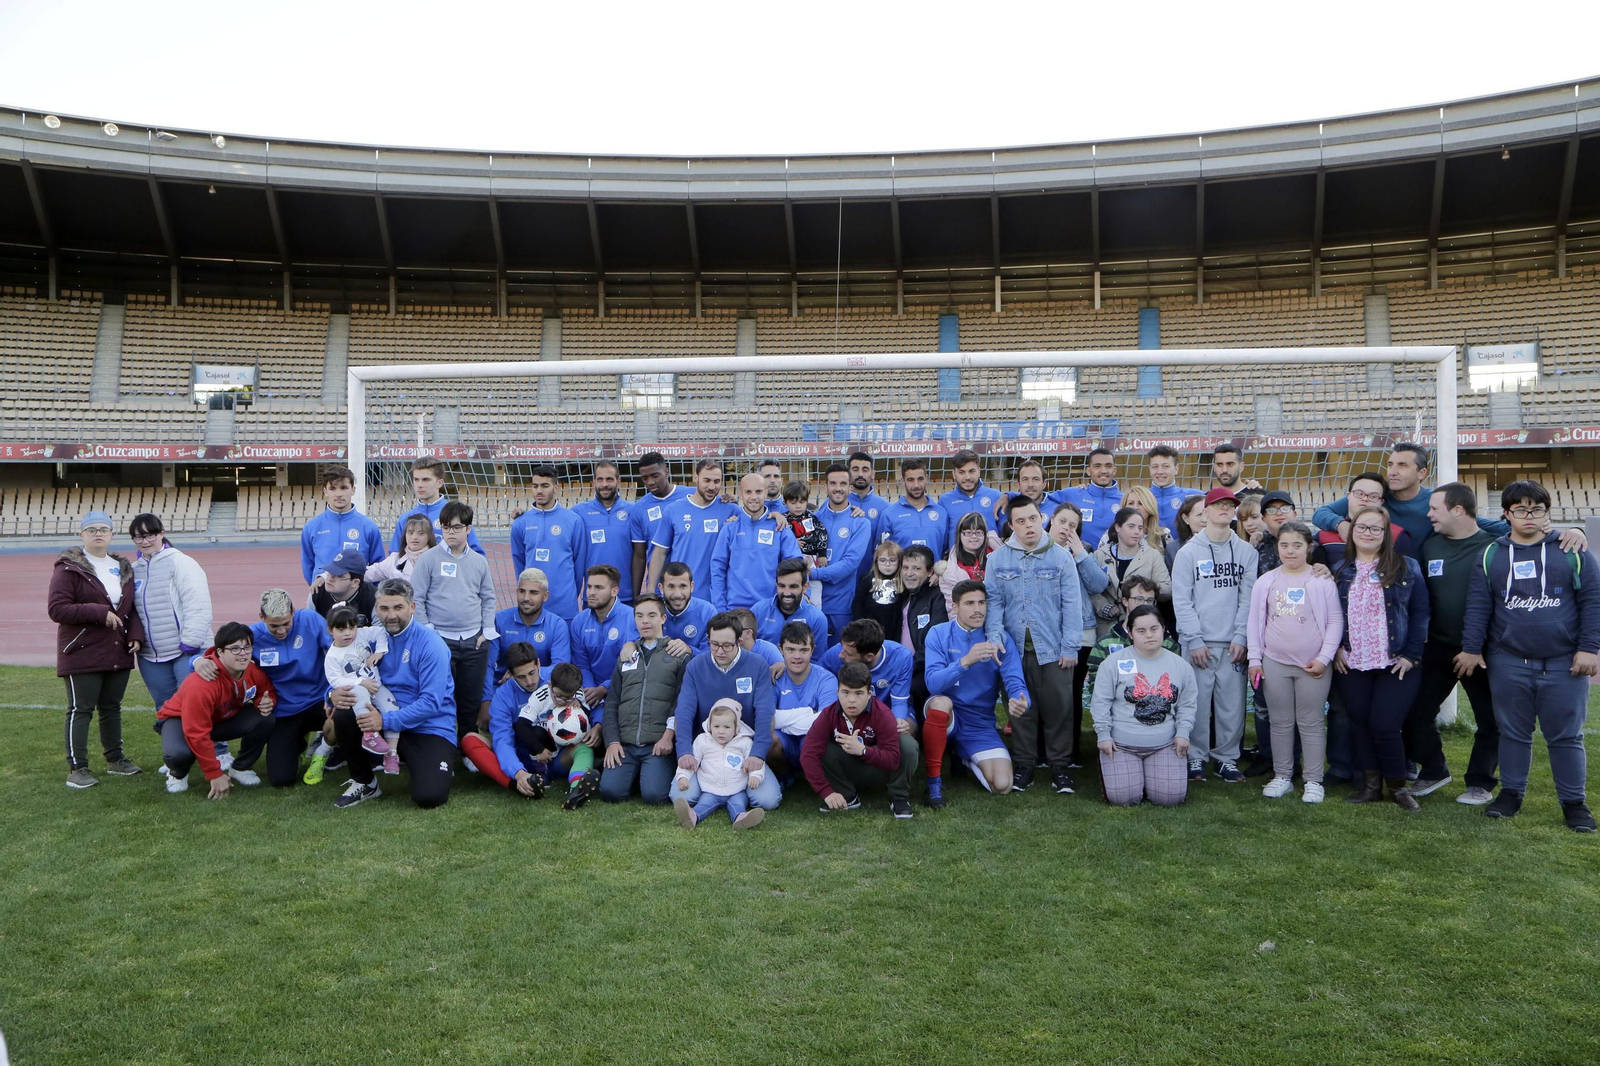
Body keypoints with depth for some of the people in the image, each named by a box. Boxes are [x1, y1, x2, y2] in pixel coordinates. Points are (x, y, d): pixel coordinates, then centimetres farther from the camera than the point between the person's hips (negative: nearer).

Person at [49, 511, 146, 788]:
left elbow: (131, 608, 18)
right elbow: (57, 609, -14)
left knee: (112, 707, 15)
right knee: (81, 709, -2)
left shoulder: (123, 568, 13)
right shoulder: (68, 568, -7)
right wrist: (99, 613, -20)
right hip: (82, 654, -6)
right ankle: (77, 768, 3)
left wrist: (136, 635, 2)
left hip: (118, 653, 6)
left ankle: (115, 759, 26)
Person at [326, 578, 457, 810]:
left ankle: (436, 766, 12)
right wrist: (334, 694, -17)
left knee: (429, 797, -25)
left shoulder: (430, 644, -14)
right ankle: (364, 783, -1)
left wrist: (386, 721, -28)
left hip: (431, 728, -5)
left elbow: (431, 703, -21)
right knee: (344, 715, -22)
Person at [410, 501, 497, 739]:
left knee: (471, 700, 10)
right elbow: (416, 598, -3)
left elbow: (488, 598, 14)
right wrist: (427, 631, -7)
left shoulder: (479, 561, 9)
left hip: (474, 641, 3)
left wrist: (487, 631, 5)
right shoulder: (430, 558, -2)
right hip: (440, 640, -3)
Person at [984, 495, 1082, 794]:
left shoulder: (1061, 557, 0)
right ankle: (1024, 765, 20)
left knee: (1058, 708, 2)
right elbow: (993, 601, 2)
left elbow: (1071, 605, -1)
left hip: (1053, 650, -1)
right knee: (1021, 708, 9)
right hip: (1015, 648, 1)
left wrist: (1070, 647, -6)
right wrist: (995, 636, -12)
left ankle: (1060, 766, 15)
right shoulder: (998, 559, 4)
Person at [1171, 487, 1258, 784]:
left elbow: (1248, 598, 5)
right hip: (1199, 643, -2)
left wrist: (1241, 637, -5)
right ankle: (1195, 758, 10)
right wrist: (1194, 640, -8)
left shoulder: (1246, 552, 10)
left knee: (1232, 703, 2)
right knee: (1197, 702, -2)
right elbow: (1181, 600, -1)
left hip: (1233, 644, 2)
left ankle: (1227, 758, 15)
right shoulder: (1189, 552, 3)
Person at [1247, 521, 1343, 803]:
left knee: (1311, 723, 5)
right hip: (1274, 663, 3)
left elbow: (1335, 621, -2)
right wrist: (1254, 659, 4)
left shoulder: (1322, 581, -2)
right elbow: (1255, 622, 8)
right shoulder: (1265, 582, 5)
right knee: (1280, 722, 11)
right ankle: (1282, 777, 21)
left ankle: (1313, 781, 14)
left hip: (1313, 665, -2)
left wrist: (1324, 658, -8)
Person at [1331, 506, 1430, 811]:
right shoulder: (1340, 570, 9)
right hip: (1352, 664, 4)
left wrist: (1411, 655, -8)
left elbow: (1419, 612, -2)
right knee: (1360, 723, 6)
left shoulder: (1406, 567, 0)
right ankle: (1371, 783, 20)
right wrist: (1335, 649, 0)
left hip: (1395, 665, -3)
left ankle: (1398, 786, 13)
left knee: (1384, 725, -7)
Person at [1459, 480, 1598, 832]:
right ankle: (1511, 793, 24)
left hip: (1565, 663, -1)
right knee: (1513, 732, 11)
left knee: (1566, 735, 6)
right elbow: (1477, 607, 4)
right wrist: (1471, 649, 1)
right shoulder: (1490, 556, 5)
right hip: (1508, 663, 1)